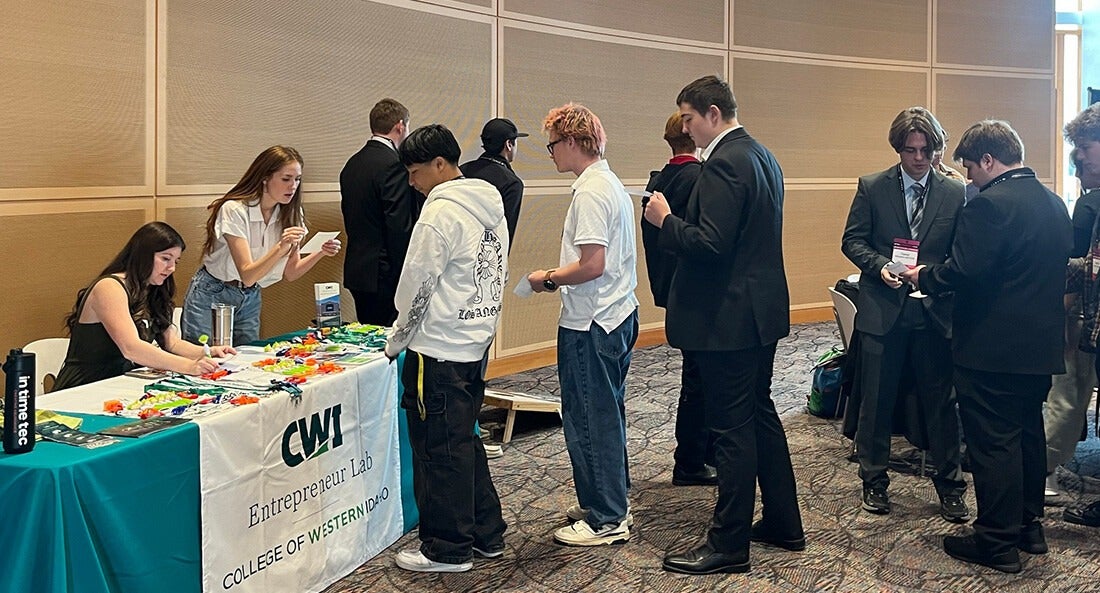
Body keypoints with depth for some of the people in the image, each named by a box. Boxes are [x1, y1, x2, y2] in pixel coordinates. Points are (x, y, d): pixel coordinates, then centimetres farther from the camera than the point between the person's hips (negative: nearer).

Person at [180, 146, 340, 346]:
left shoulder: (290, 214, -4)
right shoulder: (235, 211, -22)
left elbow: (290, 273, -1)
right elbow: (247, 275, -27)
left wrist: (320, 253, -18)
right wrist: (280, 247, -40)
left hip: (250, 299, 5)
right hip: (211, 296, -5)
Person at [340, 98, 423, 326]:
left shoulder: (352, 164, 12)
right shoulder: (394, 164, -15)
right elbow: (400, 226, -19)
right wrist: (405, 277, -14)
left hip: (356, 270, 9)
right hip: (385, 274, -9)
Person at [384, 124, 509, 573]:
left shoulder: (441, 212, -17)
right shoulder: (491, 207, 10)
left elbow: (417, 285, -14)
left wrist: (396, 342, -2)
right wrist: (482, 329, 19)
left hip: (439, 350, -9)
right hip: (477, 344, 9)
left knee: (439, 447, 1)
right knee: (465, 441, 18)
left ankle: (448, 548, 10)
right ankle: (486, 534, 25)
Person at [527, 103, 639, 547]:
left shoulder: (591, 192, -18)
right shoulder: (611, 184, 13)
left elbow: (592, 264, -25)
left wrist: (549, 278, -11)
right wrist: (560, 276, 12)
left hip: (591, 325, -10)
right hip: (618, 315, 11)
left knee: (589, 421, -1)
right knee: (606, 415, 18)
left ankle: (606, 520, 7)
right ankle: (612, 503, 29)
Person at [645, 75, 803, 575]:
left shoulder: (725, 163, -19)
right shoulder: (761, 155, 13)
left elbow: (710, 244, -26)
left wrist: (666, 220, -12)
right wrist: (677, 221, 13)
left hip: (728, 320, -10)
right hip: (761, 311, 10)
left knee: (732, 429, -2)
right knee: (760, 415, 19)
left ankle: (728, 545, 9)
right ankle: (783, 524, 30)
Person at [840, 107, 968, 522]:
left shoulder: (955, 193, 4)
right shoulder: (872, 188, 2)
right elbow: (852, 240, 2)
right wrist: (880, 266, -15)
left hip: (935, 311, 1)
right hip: (882, 309, 0)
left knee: (941, 401, 6)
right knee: (876, 399, 7)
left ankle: (949, 484, 20)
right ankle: (874, 481, 22)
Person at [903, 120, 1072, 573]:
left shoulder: (989, 204, -19)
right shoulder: (1054, 204, 9)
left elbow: (965, 271, -24)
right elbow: (1059, 263, 17)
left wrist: (923, 277, -7)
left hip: (993, 347, -9)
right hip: (1042, 344, 9)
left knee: (992, 442, 0)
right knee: (1029, 433, 19)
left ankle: (997, 543, 7)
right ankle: (1029, 526, 31)